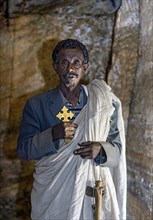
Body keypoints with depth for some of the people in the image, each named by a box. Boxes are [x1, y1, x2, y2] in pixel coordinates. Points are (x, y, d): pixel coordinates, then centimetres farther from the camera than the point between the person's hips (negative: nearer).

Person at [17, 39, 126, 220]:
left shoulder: (103, 103, -2)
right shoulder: (36, 105, -4)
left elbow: (117, 147, 1)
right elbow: (23, 150, -6)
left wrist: (101, 150, -21)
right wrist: (53, 135, -22)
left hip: (91, 190, 1)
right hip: (51, 193, -1)